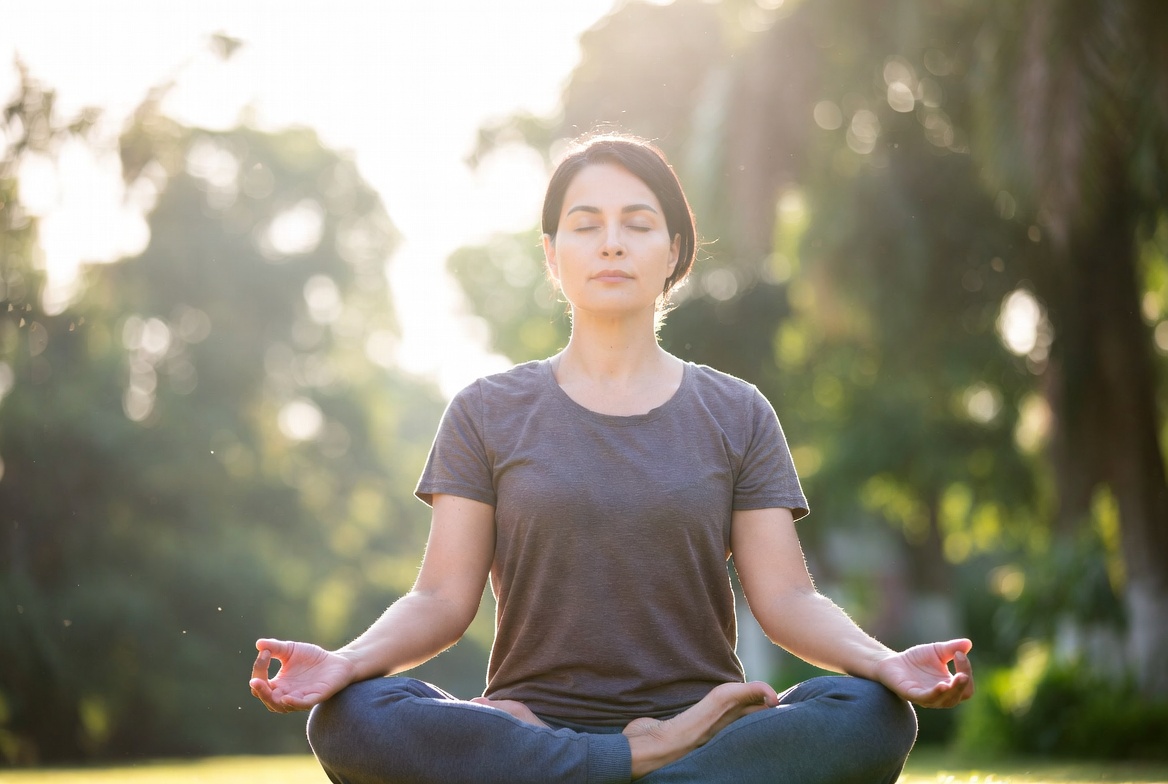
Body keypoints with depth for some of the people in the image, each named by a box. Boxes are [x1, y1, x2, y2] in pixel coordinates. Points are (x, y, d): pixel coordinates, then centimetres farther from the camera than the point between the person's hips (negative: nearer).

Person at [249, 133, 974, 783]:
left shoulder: (737, 415, 11)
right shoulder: (489, 414, 10)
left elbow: (787, 598, 2)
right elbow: (444, 599, 2)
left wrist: (883, 661, -19)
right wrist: (348, 661, -20)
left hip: (696, 713, 0)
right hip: (530, 721, 0)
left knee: (872, 717, -30)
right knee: (350, 720, -31)